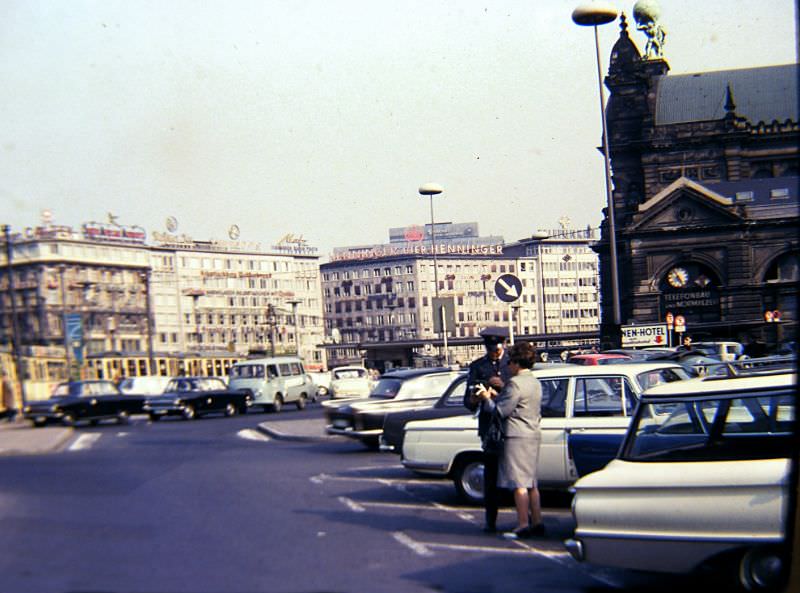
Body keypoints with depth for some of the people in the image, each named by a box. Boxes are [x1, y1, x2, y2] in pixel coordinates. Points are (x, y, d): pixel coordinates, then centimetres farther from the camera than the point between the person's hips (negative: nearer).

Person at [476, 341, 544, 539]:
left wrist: (487, 399, 1)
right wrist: (497, 396, 20)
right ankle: (537, 523, 14)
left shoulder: (515, 383, -15)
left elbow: (501, 410, -15)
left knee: (518, 482, -7)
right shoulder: (535, 383, 14)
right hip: (533, 435, 9)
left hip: (517, 437, -9)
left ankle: (523, 525, -7)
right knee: (531, 482, 13)